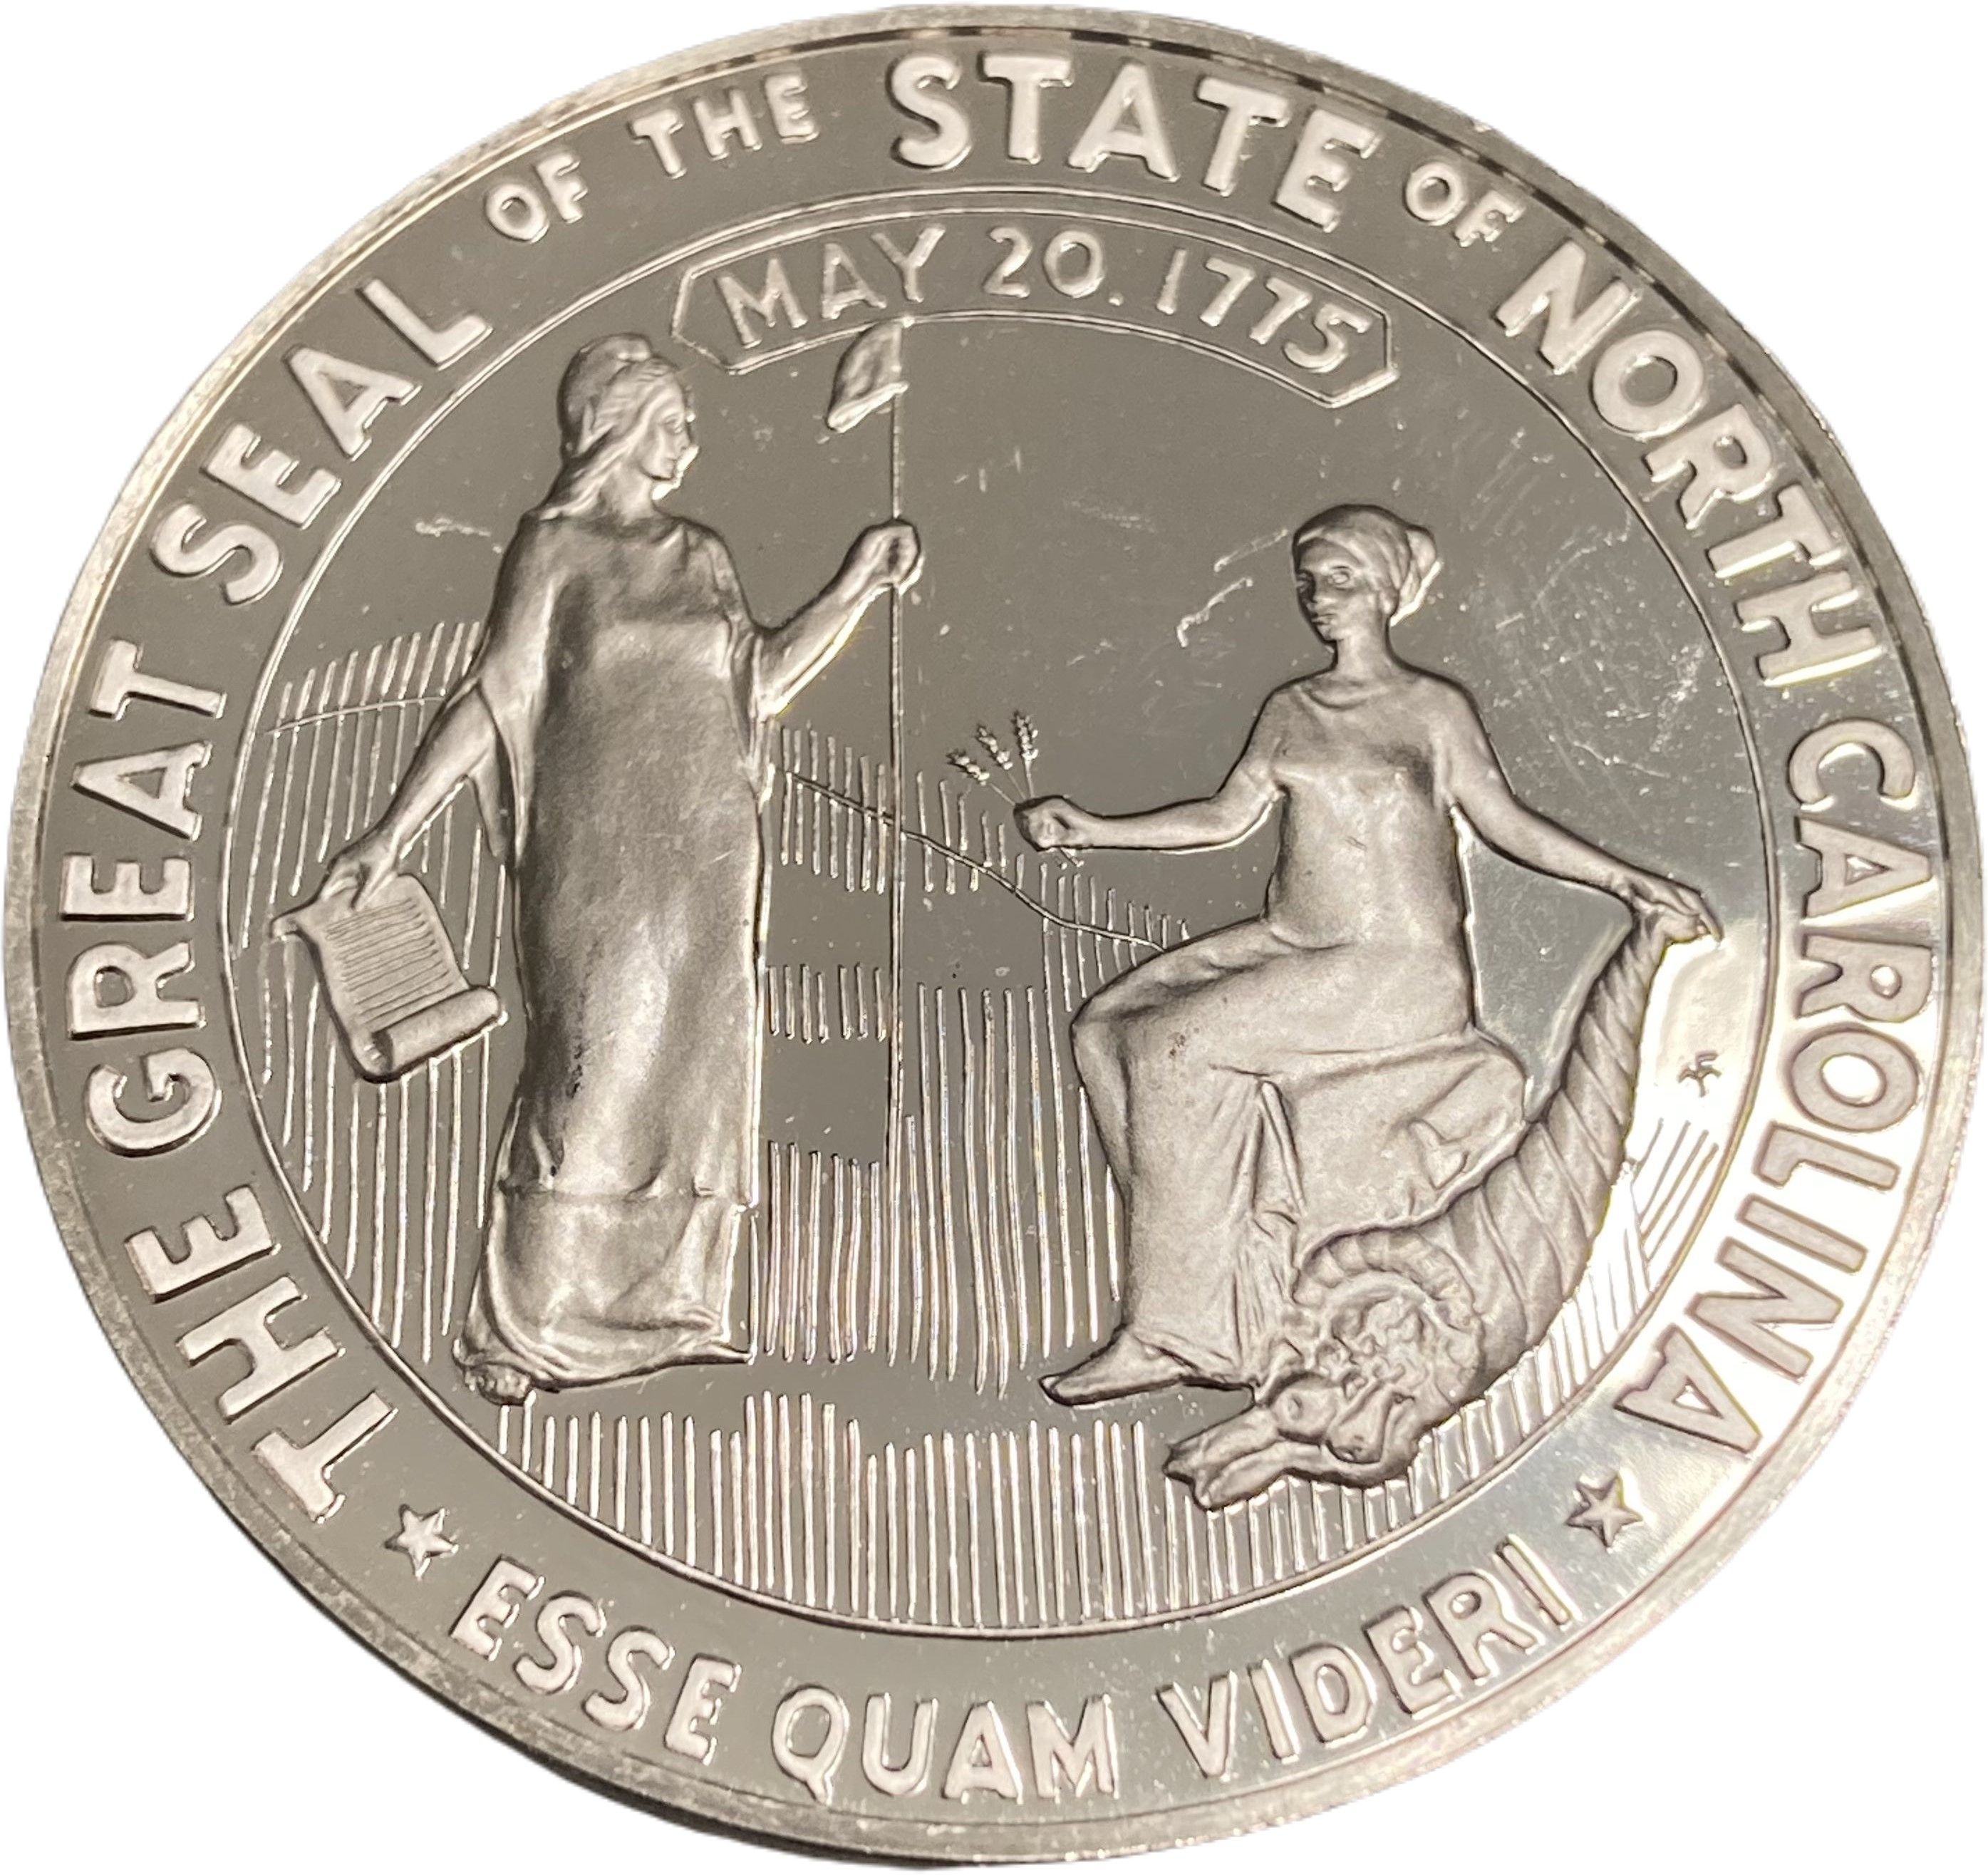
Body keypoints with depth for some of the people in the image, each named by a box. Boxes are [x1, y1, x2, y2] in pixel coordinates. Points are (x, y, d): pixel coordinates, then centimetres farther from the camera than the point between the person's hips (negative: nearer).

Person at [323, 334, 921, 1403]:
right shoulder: (557, 546, 2)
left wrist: (859, 585, 14)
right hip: (599, 847, -5)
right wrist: (395, 830, -7)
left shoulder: (701, 556, 17)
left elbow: (760, 683, 15)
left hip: (707, 852, 5)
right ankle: (519, 1330, -1)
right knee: (595, 1067, -10)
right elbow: (493, 696, -2)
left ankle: (658, 1310, 13)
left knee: (692, 1067, 4)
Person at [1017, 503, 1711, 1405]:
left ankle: (1168, 1333, -19)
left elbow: (1507, 822, 5)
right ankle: (1189, 1268, -13)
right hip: (1287, 945, 6)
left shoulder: (1434, 709, 2)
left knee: (1173, 1041, -25)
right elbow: (1227, 816, 19)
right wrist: (1093, 830, 13)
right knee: (1106, 1025, -13)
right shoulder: (1289, 711, 16)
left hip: (1395, 966, -6)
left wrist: (1625, 878, -4)